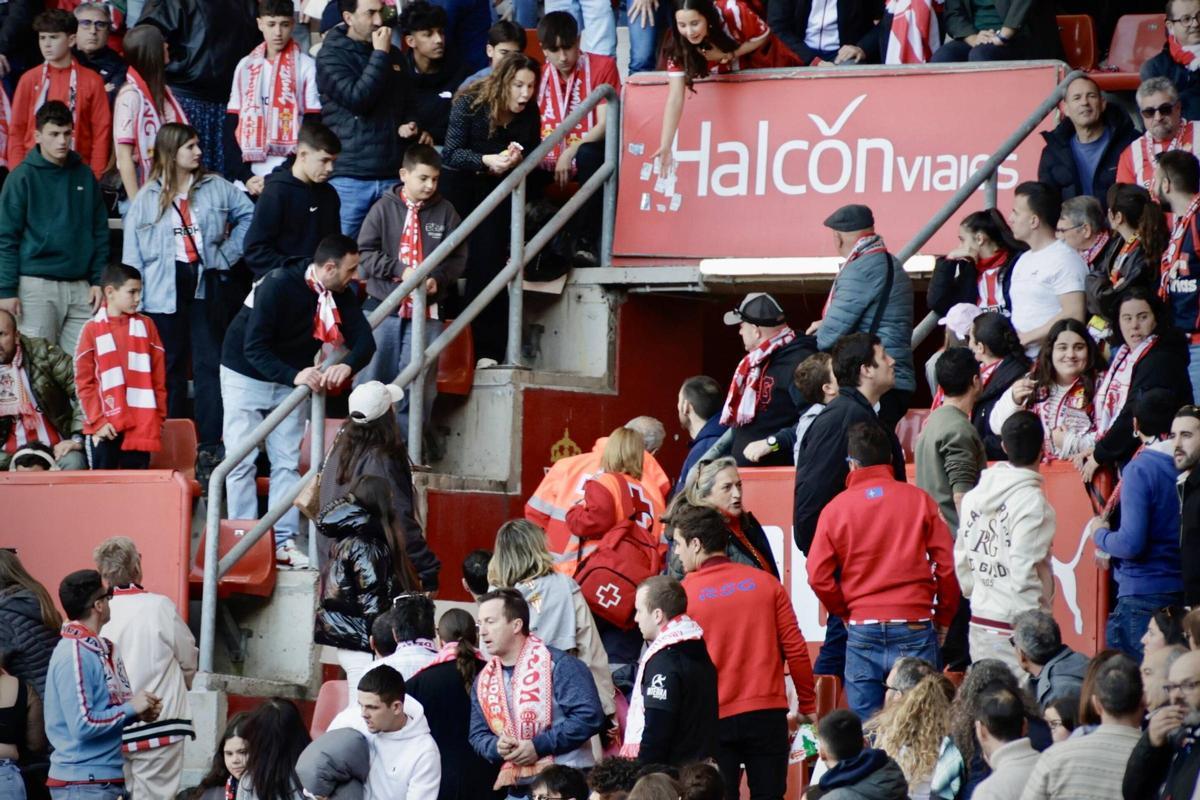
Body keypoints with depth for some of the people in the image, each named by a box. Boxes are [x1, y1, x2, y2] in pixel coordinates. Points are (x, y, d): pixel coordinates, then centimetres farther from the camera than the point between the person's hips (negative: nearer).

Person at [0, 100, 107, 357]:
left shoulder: (84, 176, 11)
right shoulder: (23, 177, -1)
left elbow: (100, 233, 15)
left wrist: (98, 280, 6)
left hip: (80, 286, 4)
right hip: (36, 285, -4)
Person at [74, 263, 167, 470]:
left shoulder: (145, 326, 7)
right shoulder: (93, 330, 0)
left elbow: (159, 377, 8)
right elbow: (84, 382, -1)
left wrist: (159, 418, 4)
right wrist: (97, 421, -7)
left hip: (141, 427, 2)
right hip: (105, 429, -2)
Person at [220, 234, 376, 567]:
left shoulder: (341, 295, -10)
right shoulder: (278, 286, -28)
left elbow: (364, 340, -14)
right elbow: (254, 348, -30)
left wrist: (347, 366, -36)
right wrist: (294, 376, -42)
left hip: (293, 379, 5)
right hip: (247, 374, -5)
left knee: (287, 462, 1)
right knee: (242, 462, -5)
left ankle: (283, 541, 3)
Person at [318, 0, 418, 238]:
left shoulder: (393, 55, 14)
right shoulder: (331, 56, -3)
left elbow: (407, 104, 27)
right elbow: (356, 98, -18)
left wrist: (408, 125, 5)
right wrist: (379, 55, -13)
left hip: (390, 176, 5)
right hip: (349, 176, -5)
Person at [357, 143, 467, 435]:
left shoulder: (445, 212, 3)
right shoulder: (384, 208, 0)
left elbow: (458, 258, 4)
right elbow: (365, 253, -2)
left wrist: (438, 279, -14)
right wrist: (400, 270, -14)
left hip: (427, 312, 1)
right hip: (383, 307, 0)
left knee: (418, 385, 1)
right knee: (373, 382, 5)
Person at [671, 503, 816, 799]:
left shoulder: (683, 594, -5)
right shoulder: (765, 583, 2)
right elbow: (795, 649, 1)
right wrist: (807, 705, 10)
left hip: (714, 719, -2)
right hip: (768, 715, 2)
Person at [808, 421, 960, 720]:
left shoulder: (836, 508, 1)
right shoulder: (919, 500, 1)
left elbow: (818, 575, -3)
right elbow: (948, 564, -1)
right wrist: (943, 619, 11)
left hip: (862, 630, 0)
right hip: (915, 627, 0)